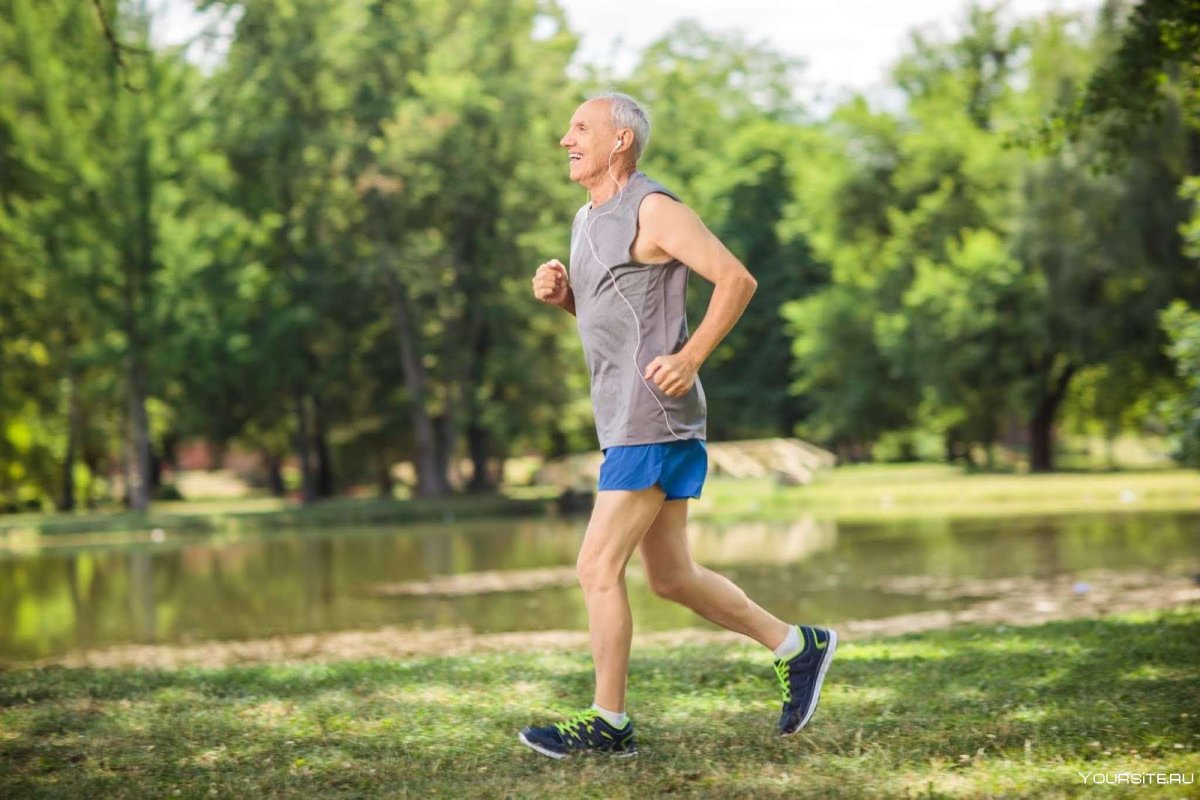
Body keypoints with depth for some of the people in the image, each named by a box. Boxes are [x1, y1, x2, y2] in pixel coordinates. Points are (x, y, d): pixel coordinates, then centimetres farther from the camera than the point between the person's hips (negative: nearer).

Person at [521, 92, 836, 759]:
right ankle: (799, 647, 23)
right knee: (671, 577, 13)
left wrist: (689, 359, -21)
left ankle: (609, 723, 0)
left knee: (598, 568, -8)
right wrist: (561, 293, 9)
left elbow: (737, 280, -15)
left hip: (654, 417, -10)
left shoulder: (653, 209, -10)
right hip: (627, 421, 10)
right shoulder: (589, 219, 19)